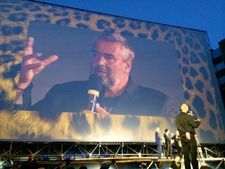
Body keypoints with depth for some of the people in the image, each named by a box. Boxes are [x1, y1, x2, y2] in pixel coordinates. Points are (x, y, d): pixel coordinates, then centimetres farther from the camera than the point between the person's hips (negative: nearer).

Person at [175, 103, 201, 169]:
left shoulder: (177, 117, 5)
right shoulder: (188, 117, -11)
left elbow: (178, 127, -5)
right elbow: (195, 125, -11)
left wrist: (185, 132, -8)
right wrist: (198, 121, 8)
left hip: (183, 137, 5)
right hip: (190, 136, -5)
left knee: (186, 154, 7)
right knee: (193, 154, 0)